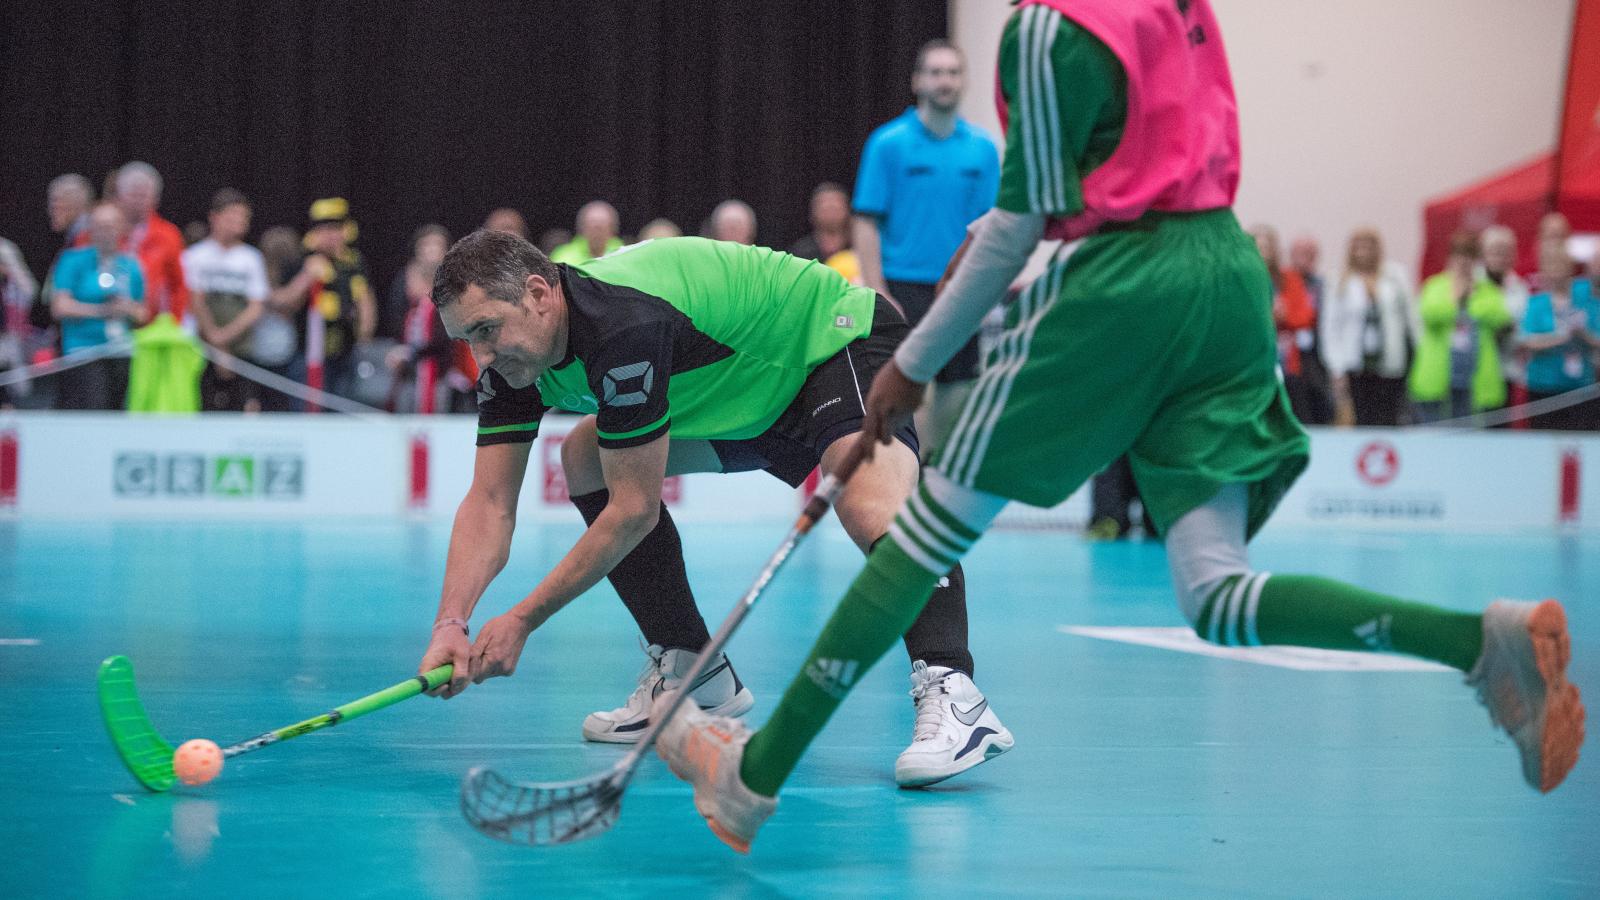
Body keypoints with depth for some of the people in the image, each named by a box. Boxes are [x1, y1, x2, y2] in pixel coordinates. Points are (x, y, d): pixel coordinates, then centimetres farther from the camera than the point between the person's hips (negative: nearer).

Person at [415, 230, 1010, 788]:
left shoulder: (622, 324, -36)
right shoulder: (512, 357, -10)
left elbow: (634, 511, -30)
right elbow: (490, 504, -11)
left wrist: (521, 621, -25)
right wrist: (452, 624, -27)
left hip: (840, 340, -9)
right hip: (748, 394, 9)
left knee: (868, 507, -37)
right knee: (584, 459, 3)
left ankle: (953, 697, -40)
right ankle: (693, 676, 7)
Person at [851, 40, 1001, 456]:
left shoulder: (982, 148, 5)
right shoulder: (887, 143, -4)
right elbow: (866, 222, -5)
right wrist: (877, 294, -12)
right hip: (905, 287, -4)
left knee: (955, 391, 7)